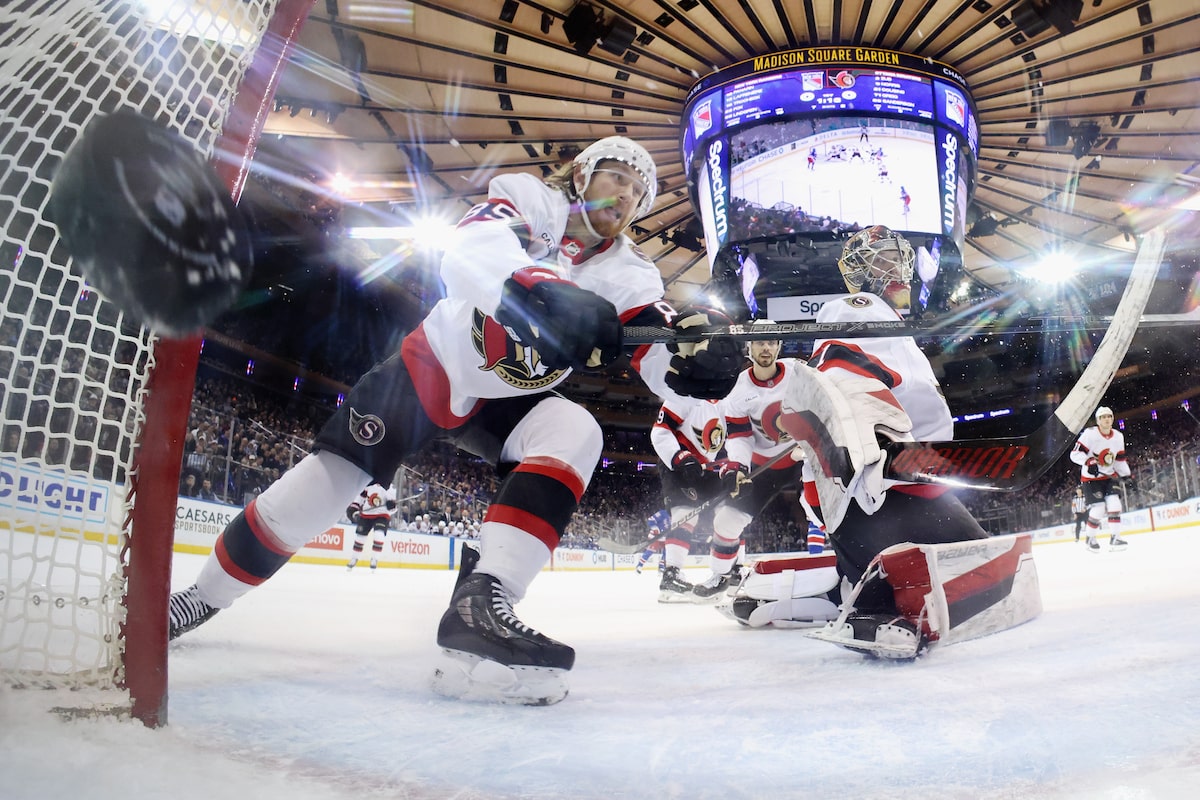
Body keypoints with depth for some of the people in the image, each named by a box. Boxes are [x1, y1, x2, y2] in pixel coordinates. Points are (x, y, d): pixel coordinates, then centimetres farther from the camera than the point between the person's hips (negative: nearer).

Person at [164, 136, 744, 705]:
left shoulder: (626, 273, -7)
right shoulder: (531, 200, -14)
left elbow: (660, 360, -21)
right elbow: (472, 250, -37)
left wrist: (697, 359, -45)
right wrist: (543, 293, -56)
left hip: (507, 397, 3)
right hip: (433, 364, -2)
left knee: (574, 434, -26)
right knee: (329, 478, -4)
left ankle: (480, 604, -36)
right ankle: (205, 595, 19)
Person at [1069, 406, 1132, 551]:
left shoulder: (1118, 436, 3)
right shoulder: (1090, 433, -16)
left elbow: (1120, 459, 13)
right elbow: (1075, 453, -20)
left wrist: (1129, 476, 6)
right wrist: (1089, 461, -35)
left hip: (1109, 476, 5)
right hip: (1091, 478, -5)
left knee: (1114, 503, -11)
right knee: (1098, 508, -11)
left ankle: (1115, 537, -4)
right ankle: (1090, 538, 8)